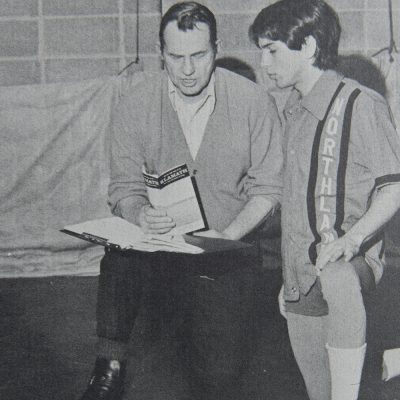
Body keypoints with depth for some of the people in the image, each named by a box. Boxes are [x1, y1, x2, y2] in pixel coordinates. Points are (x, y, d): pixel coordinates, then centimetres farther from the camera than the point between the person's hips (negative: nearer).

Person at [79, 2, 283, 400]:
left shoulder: (253, 102, -7)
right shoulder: (135, 104, -5)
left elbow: (267, 188, -3)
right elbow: (123, 188, -1)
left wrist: (227, 235, -19)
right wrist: (140, 215, -24)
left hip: (225, 248, 0)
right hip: (157, 243, 1)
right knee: (120, 256, -33)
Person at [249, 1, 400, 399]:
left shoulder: (360, 104, -8)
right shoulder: (294, 110, 15)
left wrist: (352, 238, -28)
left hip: (348, 262, -7)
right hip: (302, 281, 7)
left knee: (338, 281, -40)